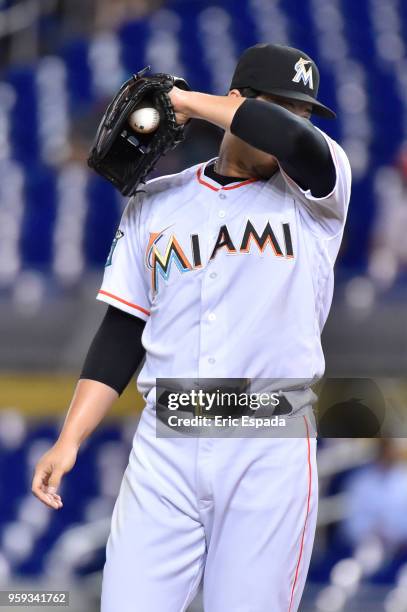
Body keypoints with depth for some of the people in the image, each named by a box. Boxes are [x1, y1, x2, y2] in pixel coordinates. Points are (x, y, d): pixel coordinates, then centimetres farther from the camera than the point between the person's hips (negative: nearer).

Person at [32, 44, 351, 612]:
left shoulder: (313, 195, 6)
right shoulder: (154, 205, 13)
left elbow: (297, 141, -19)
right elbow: (120, 336, 13)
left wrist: (188, 101, -7)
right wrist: (68, 441, 2)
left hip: (270, 453, -2)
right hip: (164, 451, 2)